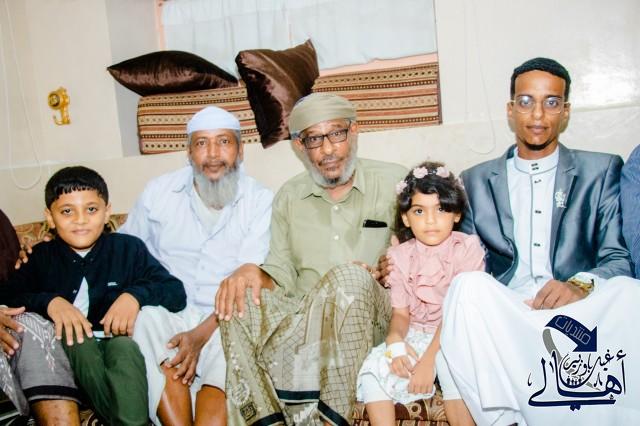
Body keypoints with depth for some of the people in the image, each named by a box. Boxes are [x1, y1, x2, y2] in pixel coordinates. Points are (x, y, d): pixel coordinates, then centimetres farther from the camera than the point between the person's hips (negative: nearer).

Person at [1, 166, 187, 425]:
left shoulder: (129, 248, 8)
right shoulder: (41, 257, 13)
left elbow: (176, 292, -2)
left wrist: (136, 296, -20)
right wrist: (49, 302, -19)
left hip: (119, 345, -1)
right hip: (65, 354, 2)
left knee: (124, 346, -34)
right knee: (72, 336, -31)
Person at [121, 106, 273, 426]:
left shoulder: (260, 202, 0)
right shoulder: (158, 192, 9)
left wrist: (201, 334, -21)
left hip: (225, 321, -2)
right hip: (167, 315, 2)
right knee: (148, 317, -31)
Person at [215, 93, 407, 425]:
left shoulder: (394, 182, 6)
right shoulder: (288, 197, 15)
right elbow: (282, 277, 11)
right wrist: (253, 272, -12)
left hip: (375, 315, -2)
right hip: (304, 316, 3)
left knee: (348, 278, -35)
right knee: (238, 304, -25)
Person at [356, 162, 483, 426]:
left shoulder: (467, 248, -8)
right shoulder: (399, 256, 4)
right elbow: (400, 312, 1)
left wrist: (428, 358, -22)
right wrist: (395, 341, -23)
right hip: (415, 334, 3)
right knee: (372, 369, -19)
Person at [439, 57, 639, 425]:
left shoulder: (602, 171, 15)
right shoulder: (475, 182, 17)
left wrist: (582, 284, -17)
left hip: (578, 312, -1)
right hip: (505, 315, 1)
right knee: (468, 286, -31)